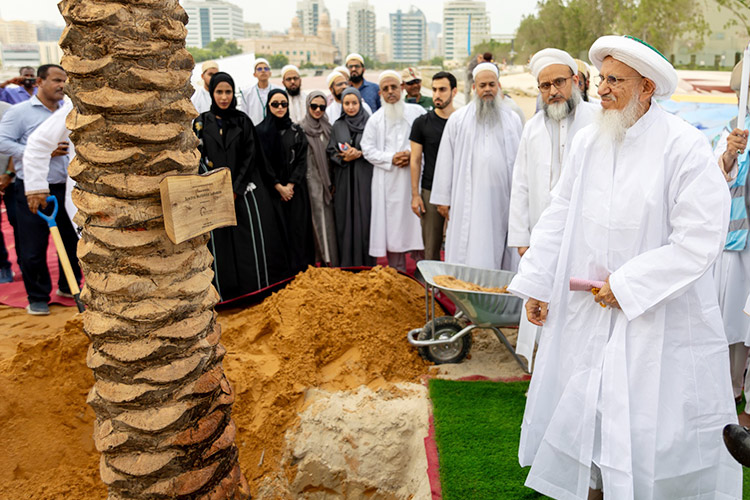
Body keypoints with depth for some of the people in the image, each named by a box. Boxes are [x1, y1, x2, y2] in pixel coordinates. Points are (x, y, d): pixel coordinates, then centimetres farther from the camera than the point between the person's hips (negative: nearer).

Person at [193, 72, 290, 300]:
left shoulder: (242, 120, 6)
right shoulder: (201, 123, 6)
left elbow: (250, 156, 1)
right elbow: (199, 159, 3)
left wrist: (235, 191, -8)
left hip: (245, 191, 0)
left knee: (254, 241, -3)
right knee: (221, 244, -2)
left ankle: (261, 290, 6)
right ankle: (227, 295, 6)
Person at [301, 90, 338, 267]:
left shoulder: (328, 127, 12)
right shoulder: (301, 128, -2)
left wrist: (332, 181, 10)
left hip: (327, 181, 4)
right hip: (311, 181, -4)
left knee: (328, 219, 5)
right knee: (317, 220, -4)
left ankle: (331, 260, 10)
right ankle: (320, 260, 2)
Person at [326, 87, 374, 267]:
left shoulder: (370, 123, 2)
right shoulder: (337, 126, 11)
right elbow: (331, 152, 9)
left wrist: (359, 153, -15)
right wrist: (344, 157, -10)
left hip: (364, 179, -2)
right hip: (344, 180, 2)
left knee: (364, 217, -3)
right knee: (345, 220, 3)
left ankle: (366, 263, 6)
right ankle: (347, 264, 10)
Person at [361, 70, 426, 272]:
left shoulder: (417, 112, 7)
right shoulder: (375, 119, 9)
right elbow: (367, 149, 6)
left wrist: (413, 155, -10)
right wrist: (391, 159, -9)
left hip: (415, 175, -1)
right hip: (388, 180, 1)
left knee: (417, 220, -1)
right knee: (392, 224, 2)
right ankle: (397, 273, 11)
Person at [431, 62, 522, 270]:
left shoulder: (513, 120, 11)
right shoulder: (458, 119, 8)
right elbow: (445, 159, 6)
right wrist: (443, 198, 2)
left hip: (503, 198, 2)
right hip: (469, 199, -1)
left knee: (500, 251, 4)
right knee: (469, 255, -4)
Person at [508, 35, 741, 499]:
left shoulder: (685, 147, -14)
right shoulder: (588, 141, 3)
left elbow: (700, 240, -18)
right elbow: (559, 217, 7)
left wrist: (626, 285, -17)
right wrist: (536, 284, 4)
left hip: (659, 318, -5)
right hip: (586, 311, 5)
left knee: (654, 421, 8)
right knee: (584, 408, 14)